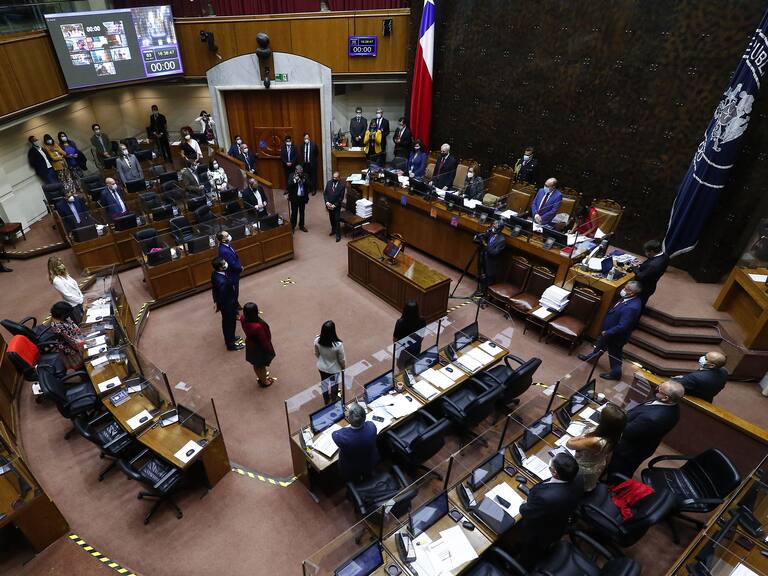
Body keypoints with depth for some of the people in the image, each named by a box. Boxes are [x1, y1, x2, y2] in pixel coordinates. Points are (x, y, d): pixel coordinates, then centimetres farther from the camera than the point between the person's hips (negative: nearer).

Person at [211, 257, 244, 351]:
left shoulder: (215, 273, -12)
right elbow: (223, 297, -29)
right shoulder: (222, 282, -39)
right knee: (230, 323, 15)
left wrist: (216, 301, 19)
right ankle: (231, 344, 37)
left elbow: (213, 288, 4)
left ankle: (229, 338, 52)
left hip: (222, 303, 8)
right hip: (227, 305, -8)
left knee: (226, 322, 29)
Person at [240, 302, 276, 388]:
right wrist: (270, 350, -11)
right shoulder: (258, 327, -42)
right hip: (260, 348, -6)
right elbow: (264, 340, -27)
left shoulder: (243, 319, -22)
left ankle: (260, 378, 56)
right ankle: (264, 382, 47)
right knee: (261, 366, 21)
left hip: (250, 345, 6)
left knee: (256, 365, 30)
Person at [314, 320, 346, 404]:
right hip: (334, 369, -3)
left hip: (322, 368, 3)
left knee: (324, 385, 28)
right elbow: (342, 359, -19)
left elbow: (317, 354, -6)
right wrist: (343, 367, 2)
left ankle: (327, 402, 52)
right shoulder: (338, 344, -37)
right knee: (334, 386, 26)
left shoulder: (317, 340, -26)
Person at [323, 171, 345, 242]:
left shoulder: (342, 185, -13)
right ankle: (333, 230, 40)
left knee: (337, 220, -4)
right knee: (331, 219, 19)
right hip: (329, 205, 4)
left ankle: (338, 235, 5)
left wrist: (335, 205, -16)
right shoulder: (329, 183, -2)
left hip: (337, 206, -4)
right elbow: (325, 193, 1)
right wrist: (327, 202, -12)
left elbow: (341, 197, -12)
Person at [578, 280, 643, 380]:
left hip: (616, 336, -9)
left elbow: (622, 326, -35)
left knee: (614, 354, 16)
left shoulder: (631, 307, -39)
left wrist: (607, 333, -20)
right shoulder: (629, 298, -12)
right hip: (609, 330, 9)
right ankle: (592, 357, 56)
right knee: (600, 344, 31)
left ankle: (615, 373, 39)